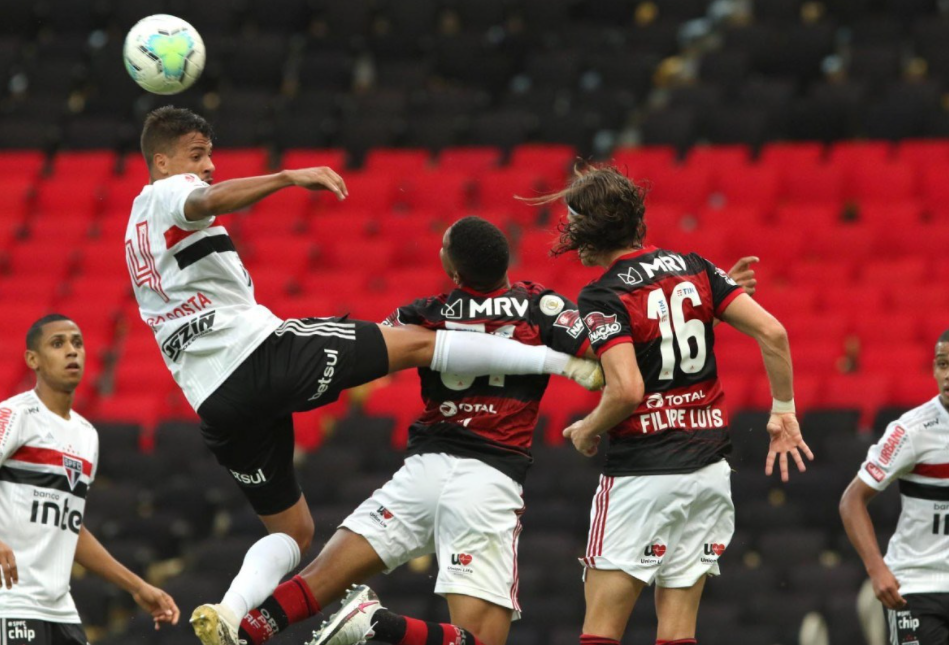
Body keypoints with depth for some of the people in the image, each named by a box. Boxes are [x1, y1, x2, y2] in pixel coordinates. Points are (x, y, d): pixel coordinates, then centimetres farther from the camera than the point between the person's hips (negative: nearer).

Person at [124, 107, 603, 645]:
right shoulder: (169, 193, 0)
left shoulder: (138, 232, 27)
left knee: (293, 529, 16)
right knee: (418, 342, -4)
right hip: (261, 351, -8)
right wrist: (290, 177, -35)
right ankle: (562, 360, -11)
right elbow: (210, 202, -25)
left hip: (217, 406, 8)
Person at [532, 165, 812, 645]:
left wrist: (587, 430, -3)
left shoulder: (601, 298, -11)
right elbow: (772, 333, 1)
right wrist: (783, 411, 10)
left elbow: (627, 391, -22)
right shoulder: (691, 268, 7)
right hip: (709, 467, 6)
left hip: (643, 472, -6)